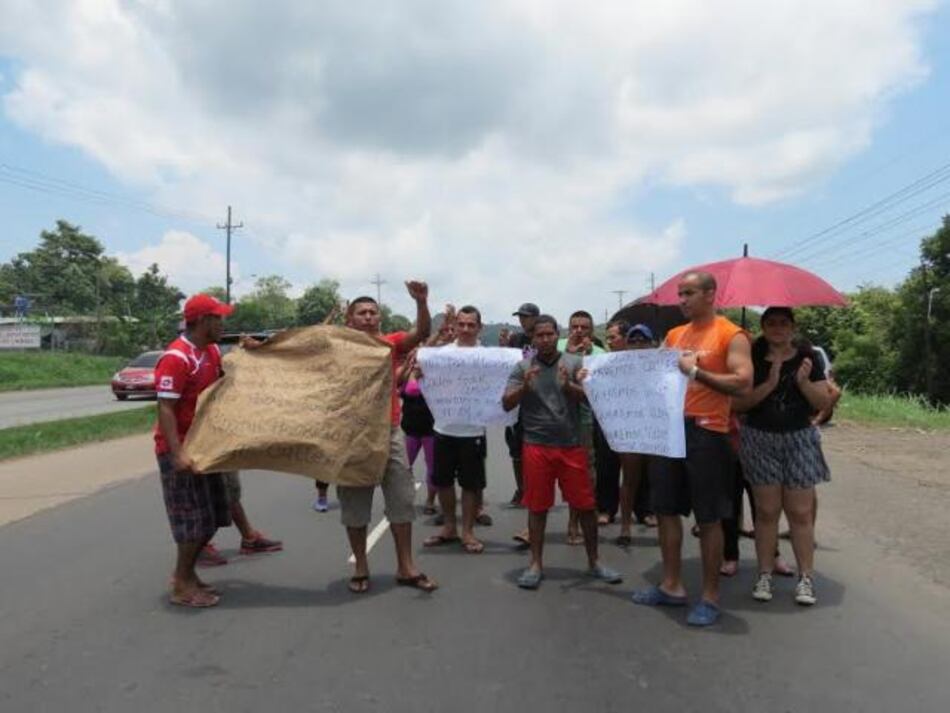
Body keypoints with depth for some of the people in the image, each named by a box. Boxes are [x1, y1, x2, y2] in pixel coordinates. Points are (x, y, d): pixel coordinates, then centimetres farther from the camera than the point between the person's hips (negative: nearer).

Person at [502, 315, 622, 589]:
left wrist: (569, 386, -21)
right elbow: (506, 404, -1)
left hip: (572, 445, 1)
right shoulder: (522, 367, 2)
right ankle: (536, 564, 19)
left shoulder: (574, 363, 2)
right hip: (536, 446, 0)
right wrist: (524, 386, -19)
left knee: (586, 505, 6)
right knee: (537, 506, 7)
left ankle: (594, 562, 22)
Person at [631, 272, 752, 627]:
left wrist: (696, 372, -21)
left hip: (707, 433, -7)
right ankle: (672, 586, 25)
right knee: (666, 509, 12)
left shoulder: (731, 335, -6)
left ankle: (710, 597, 14)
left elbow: (743, 381, -17)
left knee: (708, 519, 2)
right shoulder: (674, 335, 14)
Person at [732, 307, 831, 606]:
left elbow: (823, 402, 0)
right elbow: (738, 403, -8)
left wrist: (803, 382, -18)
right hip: (759, 440, 0)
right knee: (767, 510, 3)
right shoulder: (751, 359, -1)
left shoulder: (807, 357, 1)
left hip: (799, 440, 1)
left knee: (800, 511, 2)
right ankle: (764, 575, 12)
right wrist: (769, 384, -19)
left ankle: (806, 578, 11)